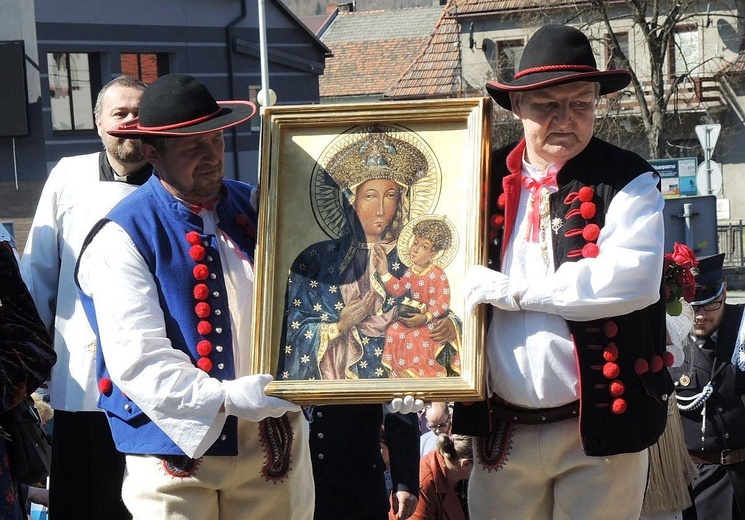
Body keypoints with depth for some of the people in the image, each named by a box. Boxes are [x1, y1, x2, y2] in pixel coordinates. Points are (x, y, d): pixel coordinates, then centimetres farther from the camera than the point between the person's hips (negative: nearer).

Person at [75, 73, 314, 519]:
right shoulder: (121, 239, -8)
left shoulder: (255, 207, 8)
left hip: (272, 436, 5)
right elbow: (138, 358, -17)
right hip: (179, 442, -4)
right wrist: (223, 397, -26)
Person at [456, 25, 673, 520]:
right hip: (501, 429, 3)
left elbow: (632, 278, -18)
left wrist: (510, 290, -15)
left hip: (599, 425, -2)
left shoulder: (627, 180, -2)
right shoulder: (487, 179, 6)